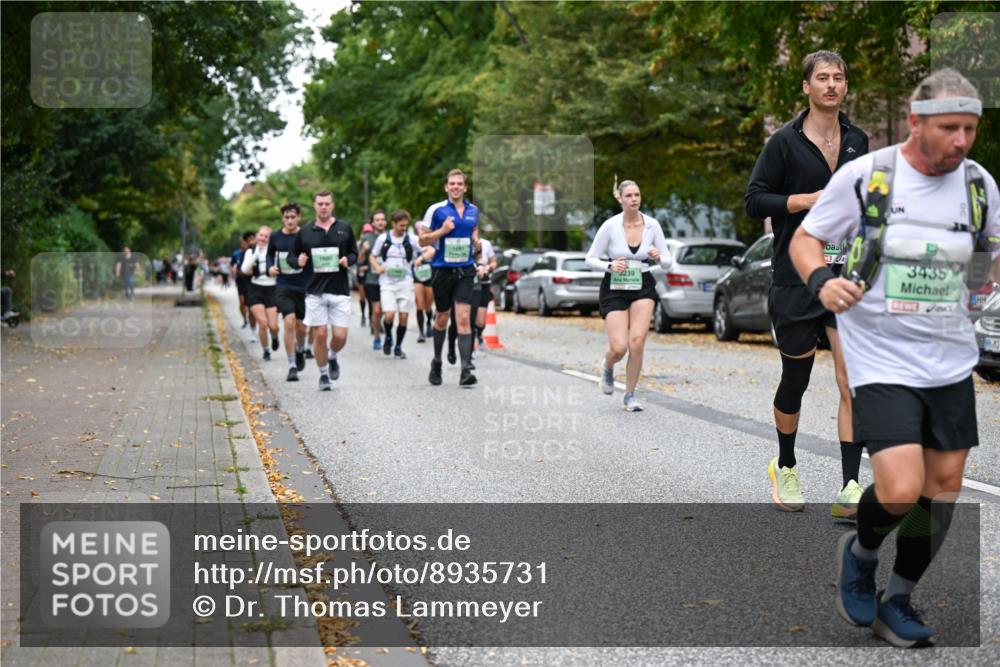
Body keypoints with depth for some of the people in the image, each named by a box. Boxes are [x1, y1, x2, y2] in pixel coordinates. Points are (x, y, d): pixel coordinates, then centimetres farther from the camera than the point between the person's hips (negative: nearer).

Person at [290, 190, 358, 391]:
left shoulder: (344, 229, 6)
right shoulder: (305, 232, 5)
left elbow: (354, 253, 14)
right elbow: (292, 257, 12)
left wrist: (348, 260, -8)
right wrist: (298, 262, -10)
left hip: (340, 291, 0)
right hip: (315, 291, 0)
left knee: (340, 336, -4)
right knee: (319, 335, -2)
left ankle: (332, 357, 30)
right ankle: (323, 374, 15)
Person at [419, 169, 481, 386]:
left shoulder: (474, 211, 7)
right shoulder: (437, 210, -3)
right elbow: (422, 240, 0)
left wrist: (476, 243, 3)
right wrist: (442, 231, -15)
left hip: (465, 270, 1)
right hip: (443, 270, -1)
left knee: (463, 318, -11)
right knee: (442, 318, 10)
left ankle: (466, 370, -15)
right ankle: (437, 362, 32)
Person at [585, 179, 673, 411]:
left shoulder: (652, 225, -3)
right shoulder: (610, 226, -10)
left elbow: (668, 262, 2)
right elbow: (590, 259, -4)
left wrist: (659, 257, -21)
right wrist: (610, 266, -23)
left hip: (643, 288, 2)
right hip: (614, 289, -2)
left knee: (637, 342, -15)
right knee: (619, 347, -11)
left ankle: (630, 396, 4)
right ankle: (607, 367, 28)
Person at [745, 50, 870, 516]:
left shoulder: (859, 141, 10)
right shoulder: (785, 141, -3)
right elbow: (755, 201, -6)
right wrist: (810, 199, -15)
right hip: (796, 278, -3)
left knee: (853, 381, -8)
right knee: (795, 381, 8)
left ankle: (850, 488, -5)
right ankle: (785, 468, 32)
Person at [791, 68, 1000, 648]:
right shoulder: (864, 174, -9)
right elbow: (805, 238, -1)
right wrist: (823, 280, -21)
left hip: (951, 360, 5)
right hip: (882, 358, -5)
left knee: (945, 483, 8)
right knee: (901, 491, -17)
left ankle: (898, 601, 28)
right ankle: (861, 552, 19)